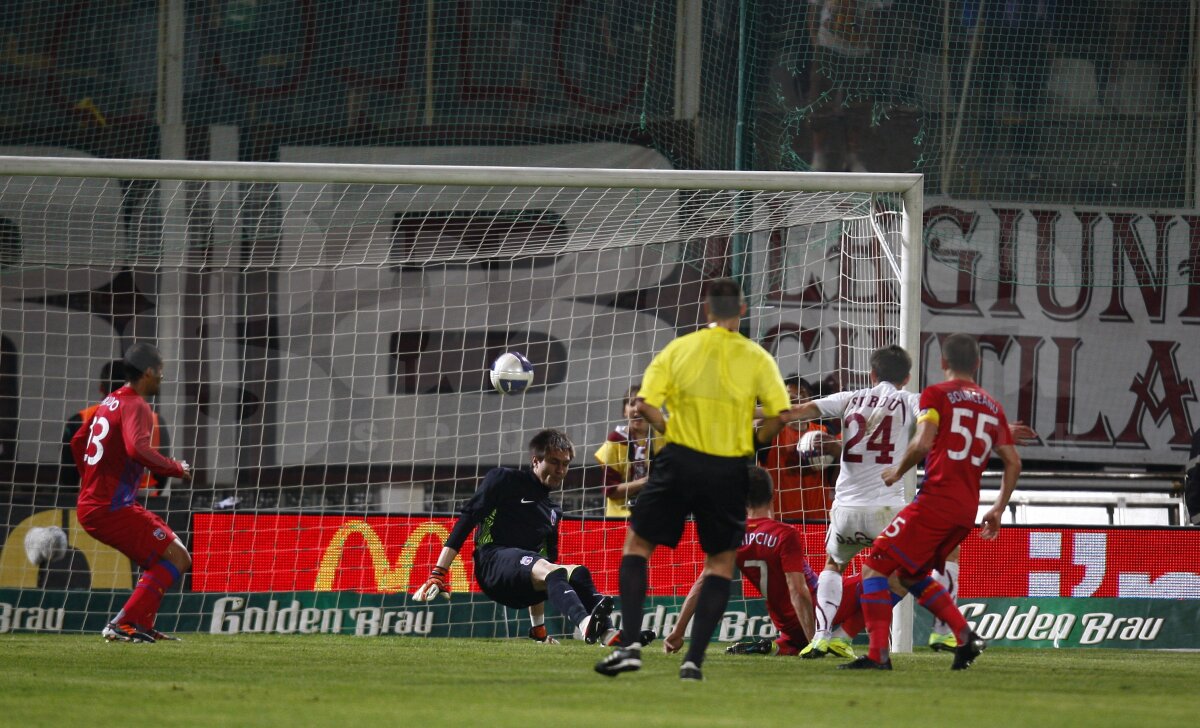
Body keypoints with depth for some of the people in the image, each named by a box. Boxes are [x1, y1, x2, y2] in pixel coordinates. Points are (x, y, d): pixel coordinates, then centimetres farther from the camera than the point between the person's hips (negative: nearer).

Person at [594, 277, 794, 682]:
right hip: (729, 469, 0)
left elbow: (645, 403, -7)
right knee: (721, 562, 12)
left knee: (637, 544, 12)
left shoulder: (679, 349, 2)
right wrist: (752, 444, 11)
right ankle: (695, 658, 1)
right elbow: (780, 414, -6)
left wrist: (670, 429, 10)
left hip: (680, 461, 0)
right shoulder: (756, 358, 1)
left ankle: (630, 644, -3)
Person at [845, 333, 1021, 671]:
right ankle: (966, 636, 8)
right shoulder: (992, 405, 16)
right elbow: (1013, 462, 15)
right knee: (912, 575, 24)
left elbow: (922, 443, -15)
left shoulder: (936, 394, -1)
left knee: (874, 568, -2)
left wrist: (898, 471, 2)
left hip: (935, 501, -7)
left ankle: (878, 653, -14)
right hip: (967, 512, 7)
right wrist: (998, 509, 22)